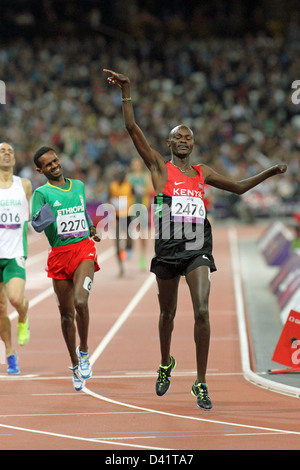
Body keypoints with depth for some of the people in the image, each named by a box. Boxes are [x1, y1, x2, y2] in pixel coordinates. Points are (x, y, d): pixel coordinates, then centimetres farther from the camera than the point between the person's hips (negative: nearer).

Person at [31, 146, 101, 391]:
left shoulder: (79, 185, 13)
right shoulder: (42, 193, -1)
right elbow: (37, 224, -17)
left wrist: (92, 229, 17)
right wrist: (44, 219, -33)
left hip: (84, 250, 1)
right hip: (59, 255, -1)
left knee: (80, 302, -22)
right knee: (66, 313, 8)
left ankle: (84, 351, 0)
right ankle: (75, 364, 25)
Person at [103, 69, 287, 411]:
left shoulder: (203, 173, 16)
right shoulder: (160, 167, 6)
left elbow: (239, 187, 28)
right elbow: (133, 129, -3)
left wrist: (269, 172, 22)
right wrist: (126, 92, -9)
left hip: (197, 249, 1)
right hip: (167, 247, -1)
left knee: (202, 311, -15)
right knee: (167, 312, 12)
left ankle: (201, 382, -9)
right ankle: (165, 364, 39)